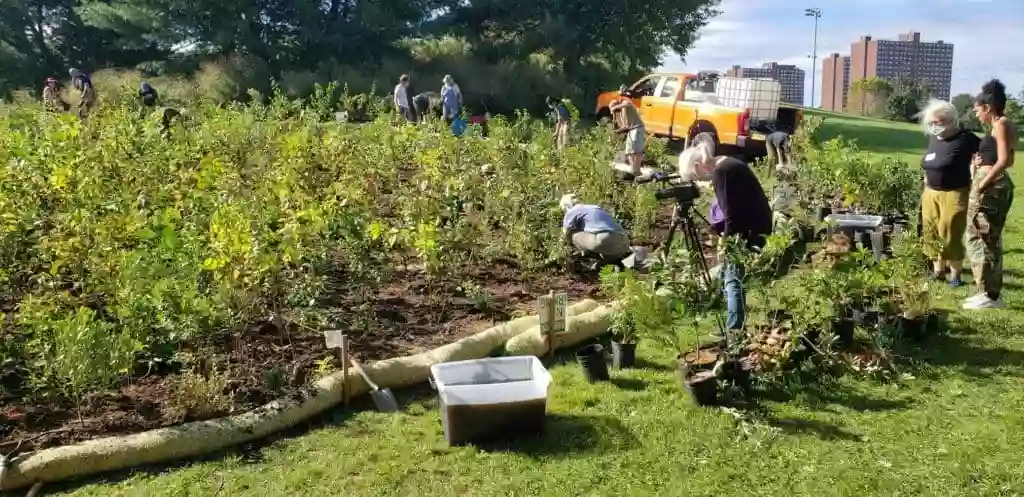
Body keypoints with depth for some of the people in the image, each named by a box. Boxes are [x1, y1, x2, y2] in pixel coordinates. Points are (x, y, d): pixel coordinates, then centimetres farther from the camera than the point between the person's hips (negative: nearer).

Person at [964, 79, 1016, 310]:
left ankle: (989, 295, -2)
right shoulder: (1005, 125, 16)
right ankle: (993, 293, 22)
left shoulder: (1001, 124, -12)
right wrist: (984, 162, 12)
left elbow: (1003, 161, -21)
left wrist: (982, 184, -17)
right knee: (991, 239, 15)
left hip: (990, 185, -10)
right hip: (998, 185, 10)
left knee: (978, 238, -5)